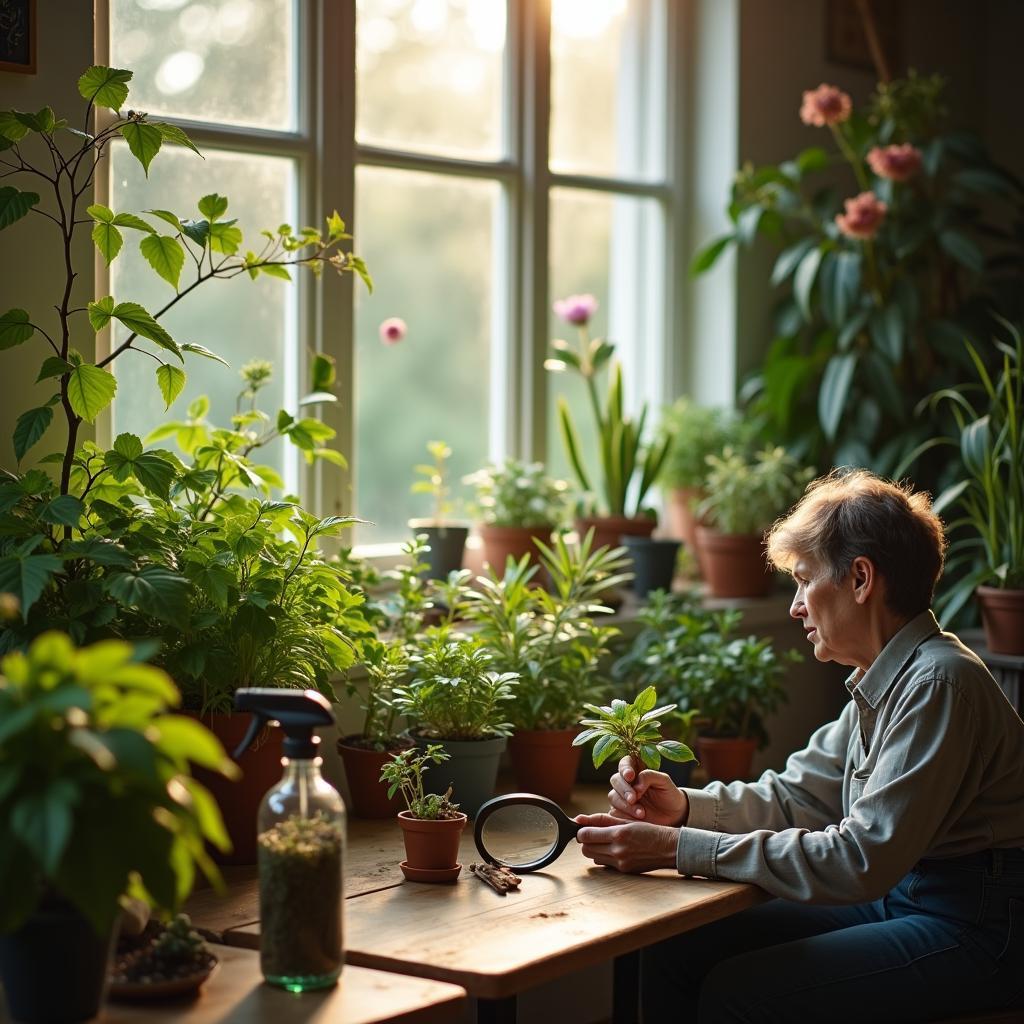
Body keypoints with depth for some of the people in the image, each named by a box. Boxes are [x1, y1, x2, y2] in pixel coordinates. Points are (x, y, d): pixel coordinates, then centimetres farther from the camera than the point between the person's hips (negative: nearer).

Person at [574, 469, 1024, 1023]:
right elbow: (800, 794, 14)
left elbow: (862, 861, -26)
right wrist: (684, 806, -5)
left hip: (970, 930, -9)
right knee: (676, 951, 1)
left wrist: (677, 848, -25)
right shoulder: (884, 680, 9)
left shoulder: (938, 683, -22)